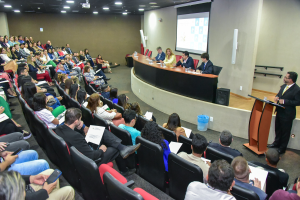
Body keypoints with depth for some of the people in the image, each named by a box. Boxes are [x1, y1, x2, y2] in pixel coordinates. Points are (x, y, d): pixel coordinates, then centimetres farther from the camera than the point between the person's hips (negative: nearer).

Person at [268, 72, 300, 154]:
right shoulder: (283, 86, 5)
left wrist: (284, 101, -23)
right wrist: (277, 97, -4)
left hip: (287, 114, -8)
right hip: (279, 112, 8)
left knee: (285, 131, 7)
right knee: (277, 129, 22)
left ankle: (282, 148, 21)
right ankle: (276, 143, 42)